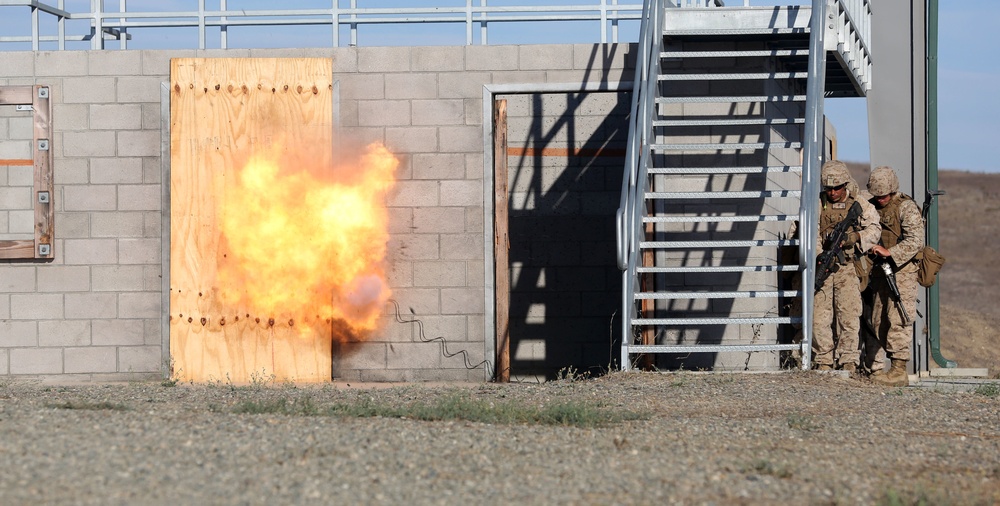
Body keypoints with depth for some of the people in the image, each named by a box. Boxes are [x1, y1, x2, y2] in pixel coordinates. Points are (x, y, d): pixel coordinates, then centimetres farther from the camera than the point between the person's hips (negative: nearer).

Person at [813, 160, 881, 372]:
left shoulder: (860, 205, 5)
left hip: (848, 269, -1)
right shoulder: (817, 205, 5)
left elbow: (874, 230, 1)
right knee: (819, 318, -2)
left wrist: (854, 238, -18)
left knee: (849, 317, -7)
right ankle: (824, 361, 7)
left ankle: (848, 361, 0)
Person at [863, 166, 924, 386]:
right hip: (879, 272, 7)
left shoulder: (906, 207, -8)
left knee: (897, 320, -12)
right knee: (875, 321, 7)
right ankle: (874, 370, 12)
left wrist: (889, 252, -26)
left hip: (901, 270, -7)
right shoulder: (871, 207, 13)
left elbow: (915, 241, -18)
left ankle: (899, 370, -13)